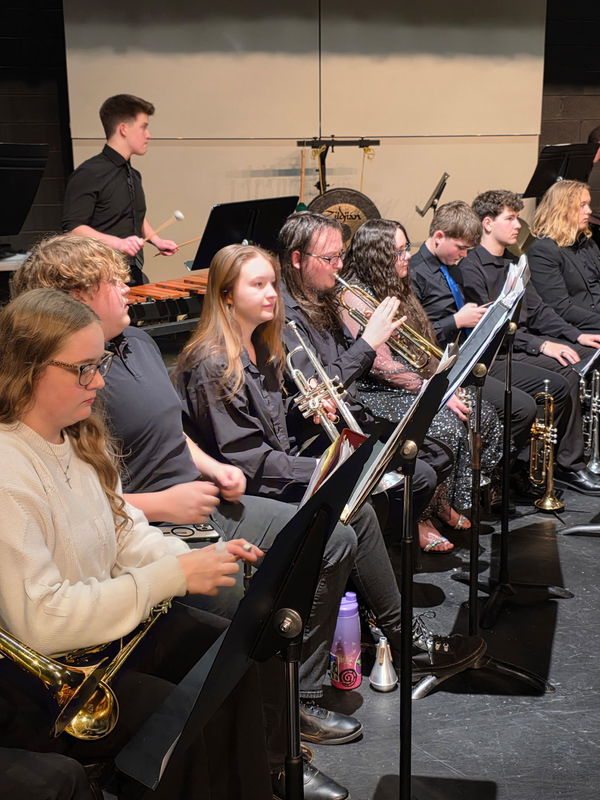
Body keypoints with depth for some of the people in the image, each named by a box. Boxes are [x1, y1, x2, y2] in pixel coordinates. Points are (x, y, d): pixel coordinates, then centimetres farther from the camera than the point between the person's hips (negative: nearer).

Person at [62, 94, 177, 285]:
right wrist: (117, 242, -26)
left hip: (135, 275, 8)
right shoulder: (90, 174, -10)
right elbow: (72, 228, -17)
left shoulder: (133, 175, 16)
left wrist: (155, 240, 13)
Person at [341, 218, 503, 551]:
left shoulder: (396, 288, 14)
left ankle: (444, 500, 5)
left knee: (483, 415, -8)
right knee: (446, 426, -29)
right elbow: (381, 366, -20)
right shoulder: (356, 296, -14)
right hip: (376, 394, -9)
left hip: (416, 384, 9)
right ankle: (419, 518, -14)